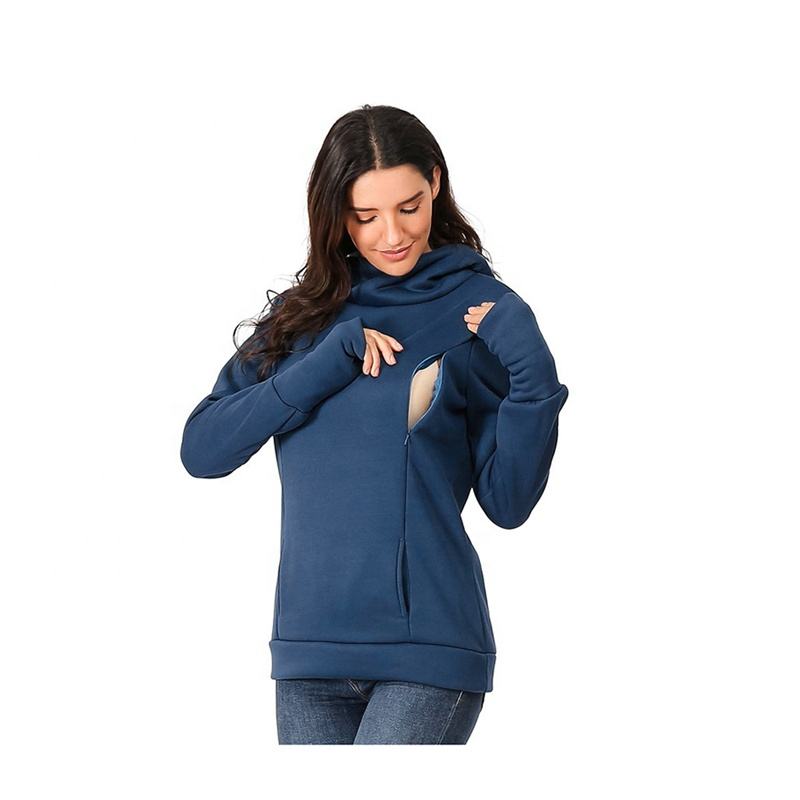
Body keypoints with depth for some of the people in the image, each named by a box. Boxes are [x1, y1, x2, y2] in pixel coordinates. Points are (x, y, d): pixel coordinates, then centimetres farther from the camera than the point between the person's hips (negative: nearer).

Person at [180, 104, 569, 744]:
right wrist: (328, 363, -9)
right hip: (308, 645, 4)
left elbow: (508, 504, -1)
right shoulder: (303, 313, 12)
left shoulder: (481, 313, 2)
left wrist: (534, 380, -15)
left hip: (429, 646, -4)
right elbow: (202, 449, 0)